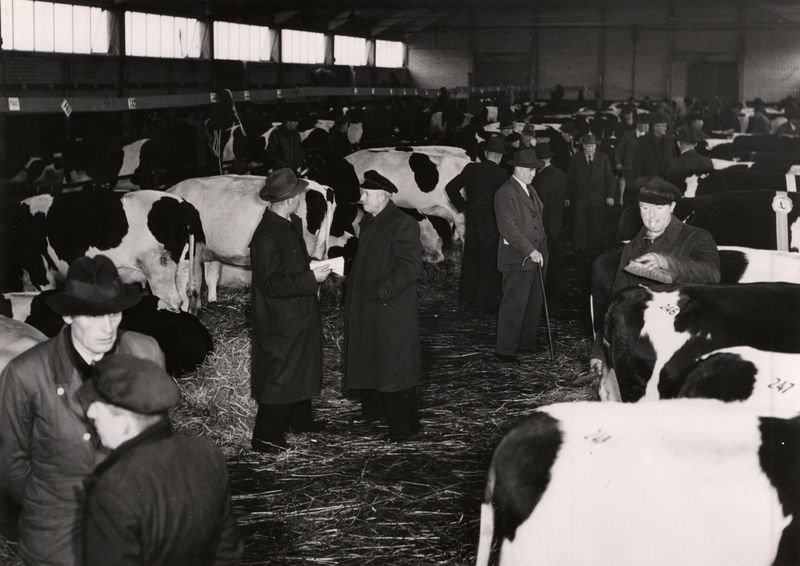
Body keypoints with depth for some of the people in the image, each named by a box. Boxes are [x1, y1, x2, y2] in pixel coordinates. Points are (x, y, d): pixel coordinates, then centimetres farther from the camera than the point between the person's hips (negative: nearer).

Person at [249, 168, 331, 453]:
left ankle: (300, 419, 40)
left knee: (302, 368, 22)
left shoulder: (292, 224, 5)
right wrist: (311, 278, -23)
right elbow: (272, 284, -27)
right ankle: (265, 437, 11)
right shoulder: (267, 236, -26)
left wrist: (316, 270, 5)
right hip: (280, 322, -10)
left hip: (300, 316, 10)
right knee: (278, 376, -1)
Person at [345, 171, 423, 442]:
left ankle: (404, 427, 10)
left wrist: (381, 292, -23)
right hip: (364, 311, 9)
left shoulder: (402, 225, -17)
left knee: (393, 367, -1)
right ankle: (372, 412, 36)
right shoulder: (369, 221, 11)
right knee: (366, 364, 19)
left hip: (390, 312, -9)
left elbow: (411, 268, -22)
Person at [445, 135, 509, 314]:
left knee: (469, 263, 16)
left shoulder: (471, 168, 0)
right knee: (488, 266, 7)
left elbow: (450, 188, 6)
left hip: (472, 223, 5)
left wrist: (463, 206, 11)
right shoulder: (500, 173, -14)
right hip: (491, 226, -5)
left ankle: (465, 302, 24)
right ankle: (484, 304, 12)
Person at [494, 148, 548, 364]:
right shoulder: (505, 193, -13)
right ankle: (505, 349, 1)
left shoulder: (529, 190, 17)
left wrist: (541, 250, 15)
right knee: (514, 305, -6)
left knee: (534, 303, 13)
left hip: (536, 255, 9)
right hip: (517, 258, -9)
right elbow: (507, 227, -21)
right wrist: (530, 251, -23)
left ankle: (527, 342, 26)